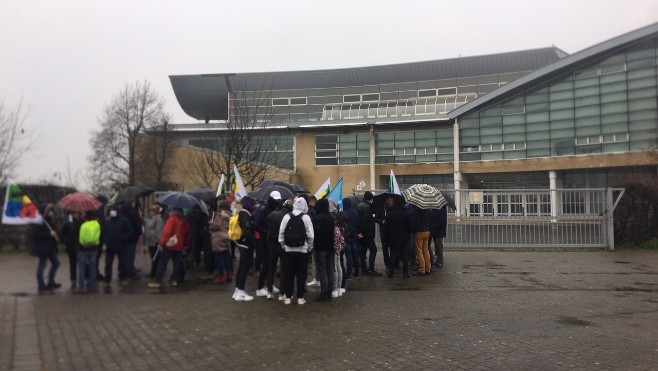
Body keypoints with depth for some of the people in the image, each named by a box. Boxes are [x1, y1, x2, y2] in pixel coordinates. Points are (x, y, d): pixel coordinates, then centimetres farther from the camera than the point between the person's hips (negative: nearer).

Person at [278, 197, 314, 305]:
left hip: (289, 249, 1)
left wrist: (283, 245, 10)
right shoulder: (306, 217, -7)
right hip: (302, 249, -1)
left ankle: (288, 297, 11)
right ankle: (300, 297, 8)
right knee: (301, 274, 7)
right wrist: (310, 247, 5)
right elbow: (310, 235, -8)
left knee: (289, 274, 9)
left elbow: (281, 232, -2)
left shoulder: (287, 216, -3)